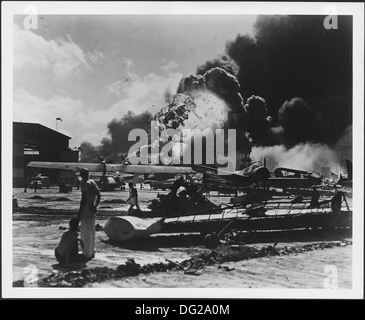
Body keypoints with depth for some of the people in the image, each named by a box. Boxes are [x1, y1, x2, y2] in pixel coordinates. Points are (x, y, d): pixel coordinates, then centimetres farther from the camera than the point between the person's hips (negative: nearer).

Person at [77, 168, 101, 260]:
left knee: (85, 231, 0)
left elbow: (83, 198, -20)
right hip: (92, 209, 8)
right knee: (91, 230, 16)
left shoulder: (83, 183, -15)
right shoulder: (93, 182, 10)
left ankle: (87, 253, 5)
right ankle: (92, 252, 25)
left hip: (85, 209, -8)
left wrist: (79, 212, -16)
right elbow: (98, 195, 14)